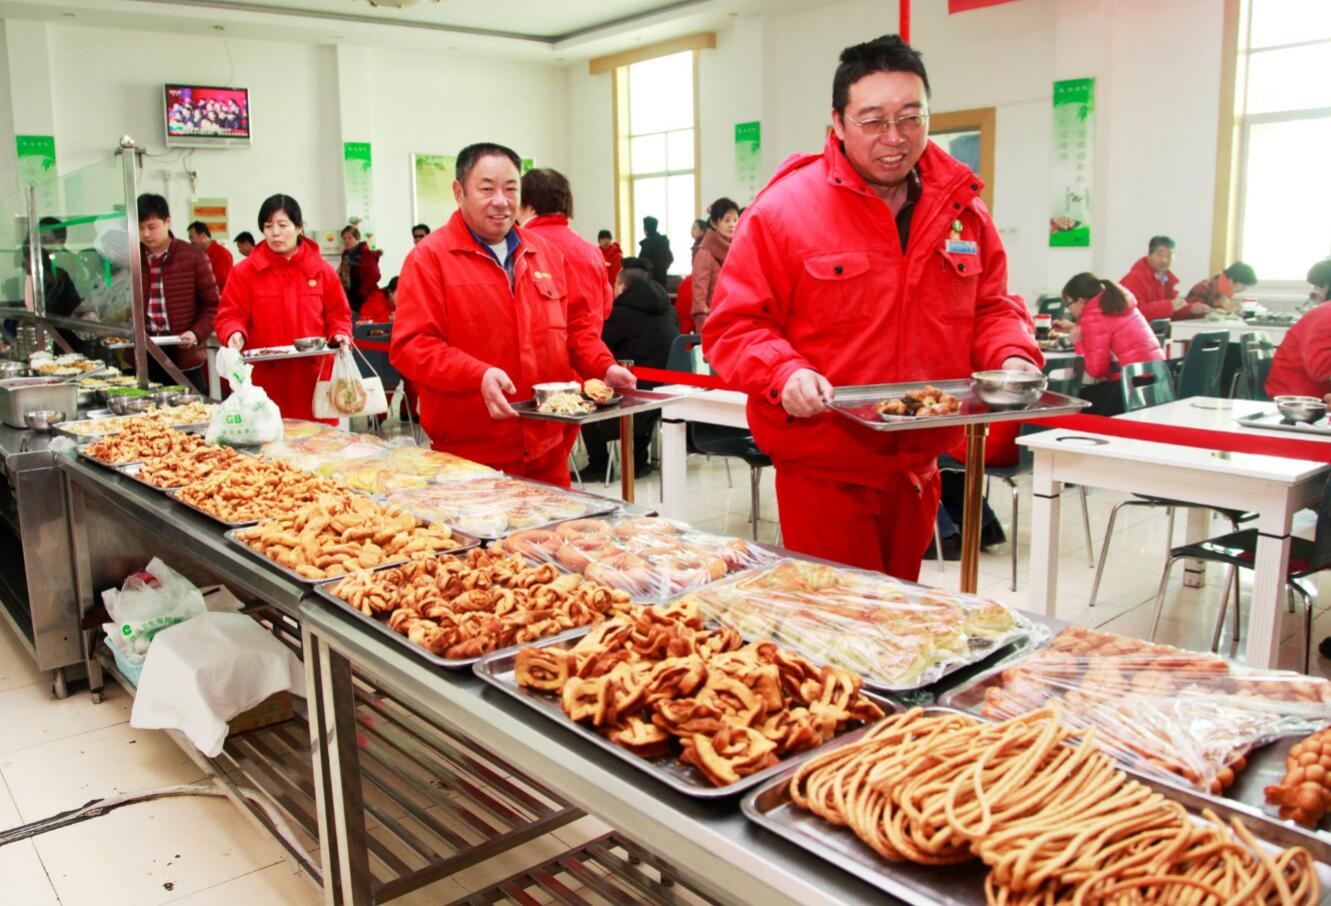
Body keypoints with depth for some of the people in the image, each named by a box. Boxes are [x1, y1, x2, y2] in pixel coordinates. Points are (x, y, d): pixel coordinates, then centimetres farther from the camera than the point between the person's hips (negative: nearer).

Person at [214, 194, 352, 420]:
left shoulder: (322, 270, 10)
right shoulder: (244, 271, 6)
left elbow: (338, 314, 15)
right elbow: (230, 315, 5)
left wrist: (340, 335, -4)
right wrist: (235, 334, -15)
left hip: (314, 378, 1)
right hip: (265, 378, -1)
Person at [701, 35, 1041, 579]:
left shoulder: (960, 207, 5)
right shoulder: (784, 208, -11)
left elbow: (990, 307, 15)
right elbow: (732, 325, -10)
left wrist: (1011, 355, -5)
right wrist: (784, 373, -27)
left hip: (919, 468, 6)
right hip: (822, 470, -5)